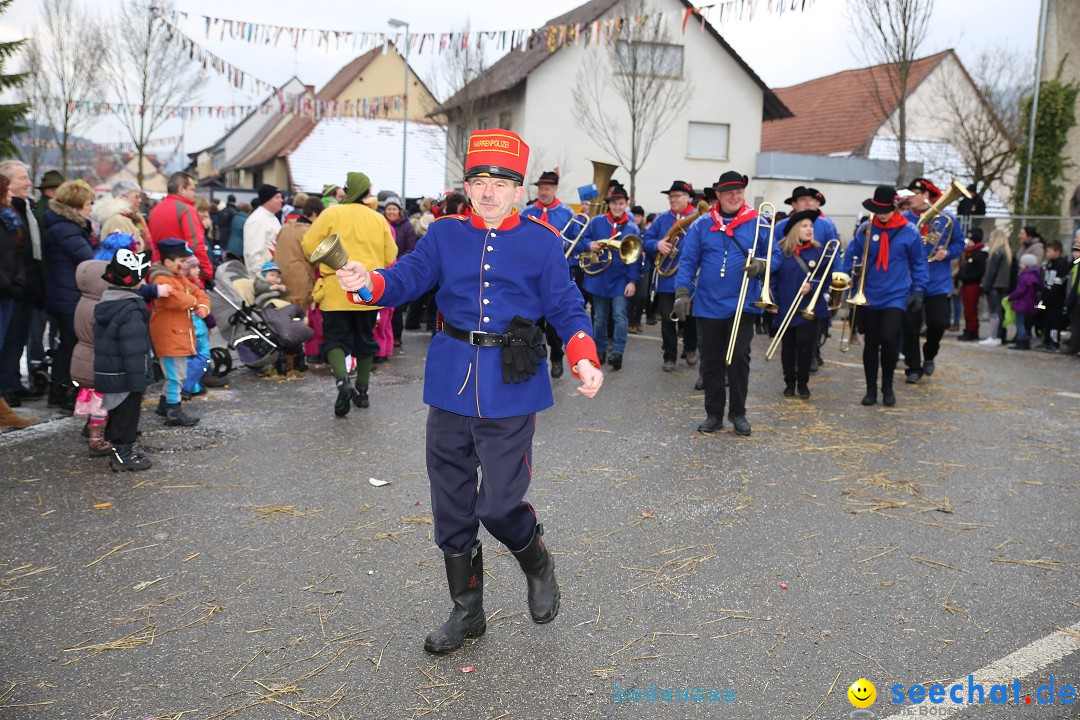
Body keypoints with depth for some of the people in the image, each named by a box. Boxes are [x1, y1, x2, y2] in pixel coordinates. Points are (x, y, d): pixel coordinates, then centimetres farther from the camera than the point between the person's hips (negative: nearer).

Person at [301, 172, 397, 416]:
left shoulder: (331, 214, -5)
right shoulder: (379, 219, 3)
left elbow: (309, 247, -4)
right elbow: (389, 257, 6)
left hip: (335, 290, -3)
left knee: (335, 338, 3)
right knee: (364, 339, 16)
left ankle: (342, 381, -23)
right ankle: (362, 391, 24)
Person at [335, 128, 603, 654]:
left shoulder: (542, 242, 1)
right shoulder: (444, 234, 7)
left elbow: (566, 307, 1)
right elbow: (408, 277, -3)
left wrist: (584, 359, -17)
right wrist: (368, 282, -25)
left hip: (511, 389, -3)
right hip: (451, 384, 4)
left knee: (498, 504, -6)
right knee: (451, 506, 11)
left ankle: (538, 565, 30)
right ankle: (466, 611, 30)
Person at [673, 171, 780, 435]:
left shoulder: (758, 224, 2)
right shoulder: (702, 225, 4)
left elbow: (775, 256, 4)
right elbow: (687, 261, 1)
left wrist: (760, 265, -18)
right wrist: (682, 292, -9)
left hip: (743, 304, -1)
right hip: (709, 305, 1)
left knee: (739, 358, -3)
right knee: (711, 362, 7)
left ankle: (738, 413, 13)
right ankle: (714, 414, 19)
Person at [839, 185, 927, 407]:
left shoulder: (909, 232, -2)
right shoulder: (865, 229, 0)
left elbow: (918, 263, 6)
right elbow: (850, 254, 8)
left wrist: (918, 291, 1)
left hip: (896, 296, -2)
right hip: (869, 297, 2)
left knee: (888, 339, -17)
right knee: (871, 343, 7)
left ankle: (887, 385, 7)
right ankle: (871, 389, 21)